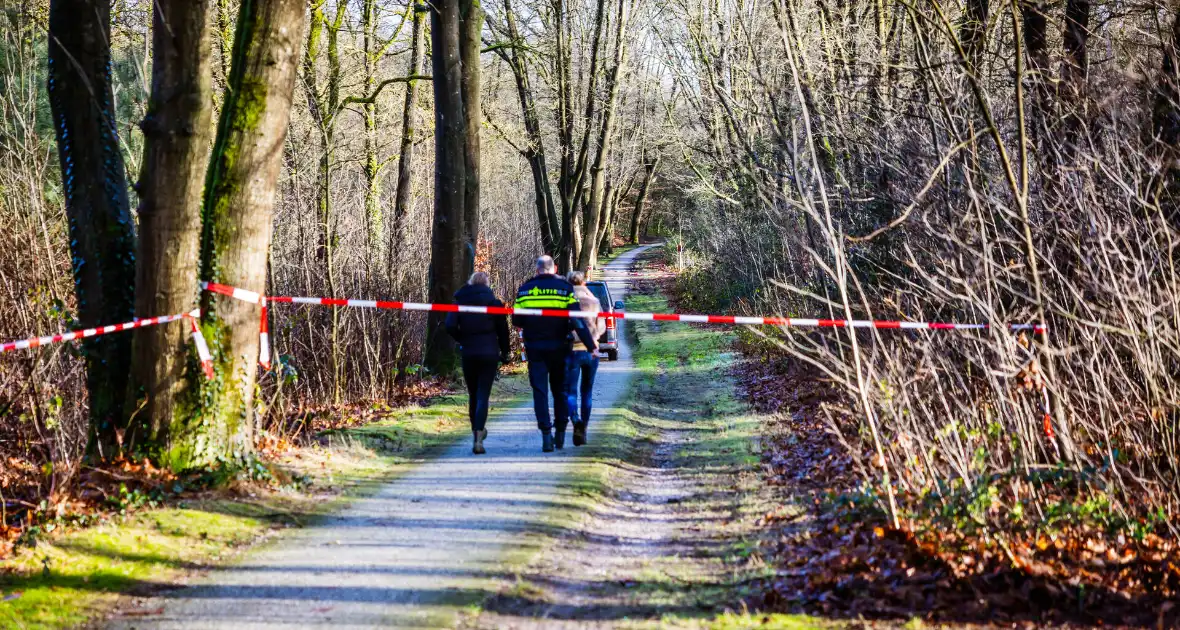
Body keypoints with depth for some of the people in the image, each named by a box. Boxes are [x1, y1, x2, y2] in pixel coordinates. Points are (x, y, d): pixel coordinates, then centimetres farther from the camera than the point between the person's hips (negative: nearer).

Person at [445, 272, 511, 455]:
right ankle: (478, 439, -17)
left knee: (473, 394, 18)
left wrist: (462, 339, 9)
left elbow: (450, 326, -9)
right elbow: (502, 329, 1)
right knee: (483, 395, -5)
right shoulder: (493, 302, -1)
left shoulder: (460, 302, 2)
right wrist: (504, 352, 13)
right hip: (489, 353, -2)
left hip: (468, 353, 2)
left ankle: (477, 430, 31)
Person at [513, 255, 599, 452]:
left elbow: (516, 320, 2)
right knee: (560, 389, 14)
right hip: (558, 348, 0)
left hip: (535, 348, 0)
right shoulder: (564, 288, -3)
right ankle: (560, 433, 17)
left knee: (540, 391, 0)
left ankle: (546, 435, -11)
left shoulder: (524, 289, 1)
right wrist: (591, 344, -10)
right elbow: (577, 320, -11)